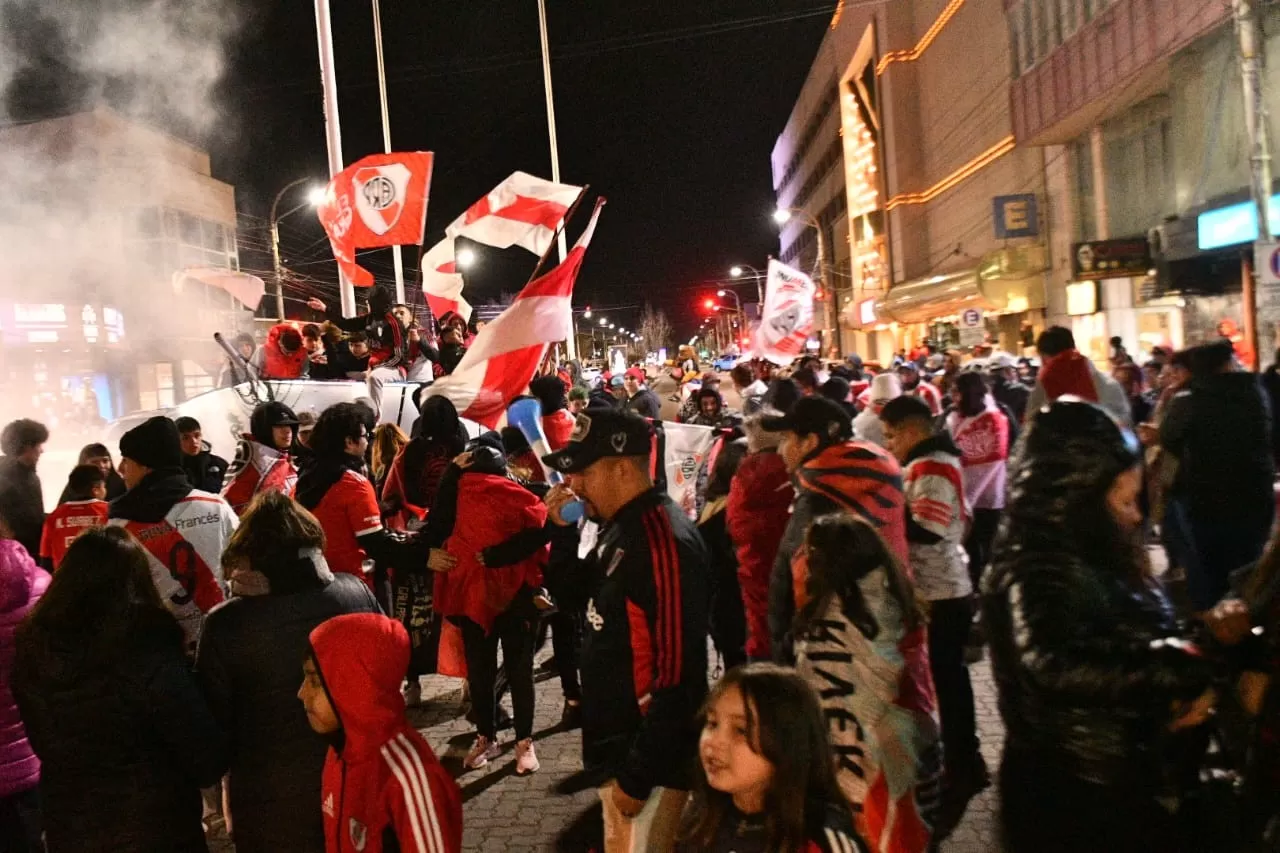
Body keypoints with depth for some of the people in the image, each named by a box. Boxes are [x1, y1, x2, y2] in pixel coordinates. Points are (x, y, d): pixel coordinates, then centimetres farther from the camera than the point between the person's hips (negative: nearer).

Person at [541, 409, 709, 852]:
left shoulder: (663, 541, -23)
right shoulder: (621, 526, 6)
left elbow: (677, 675, -25)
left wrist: (638, 776, -20)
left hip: (647, 758, -9)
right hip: (617, 746, 9)